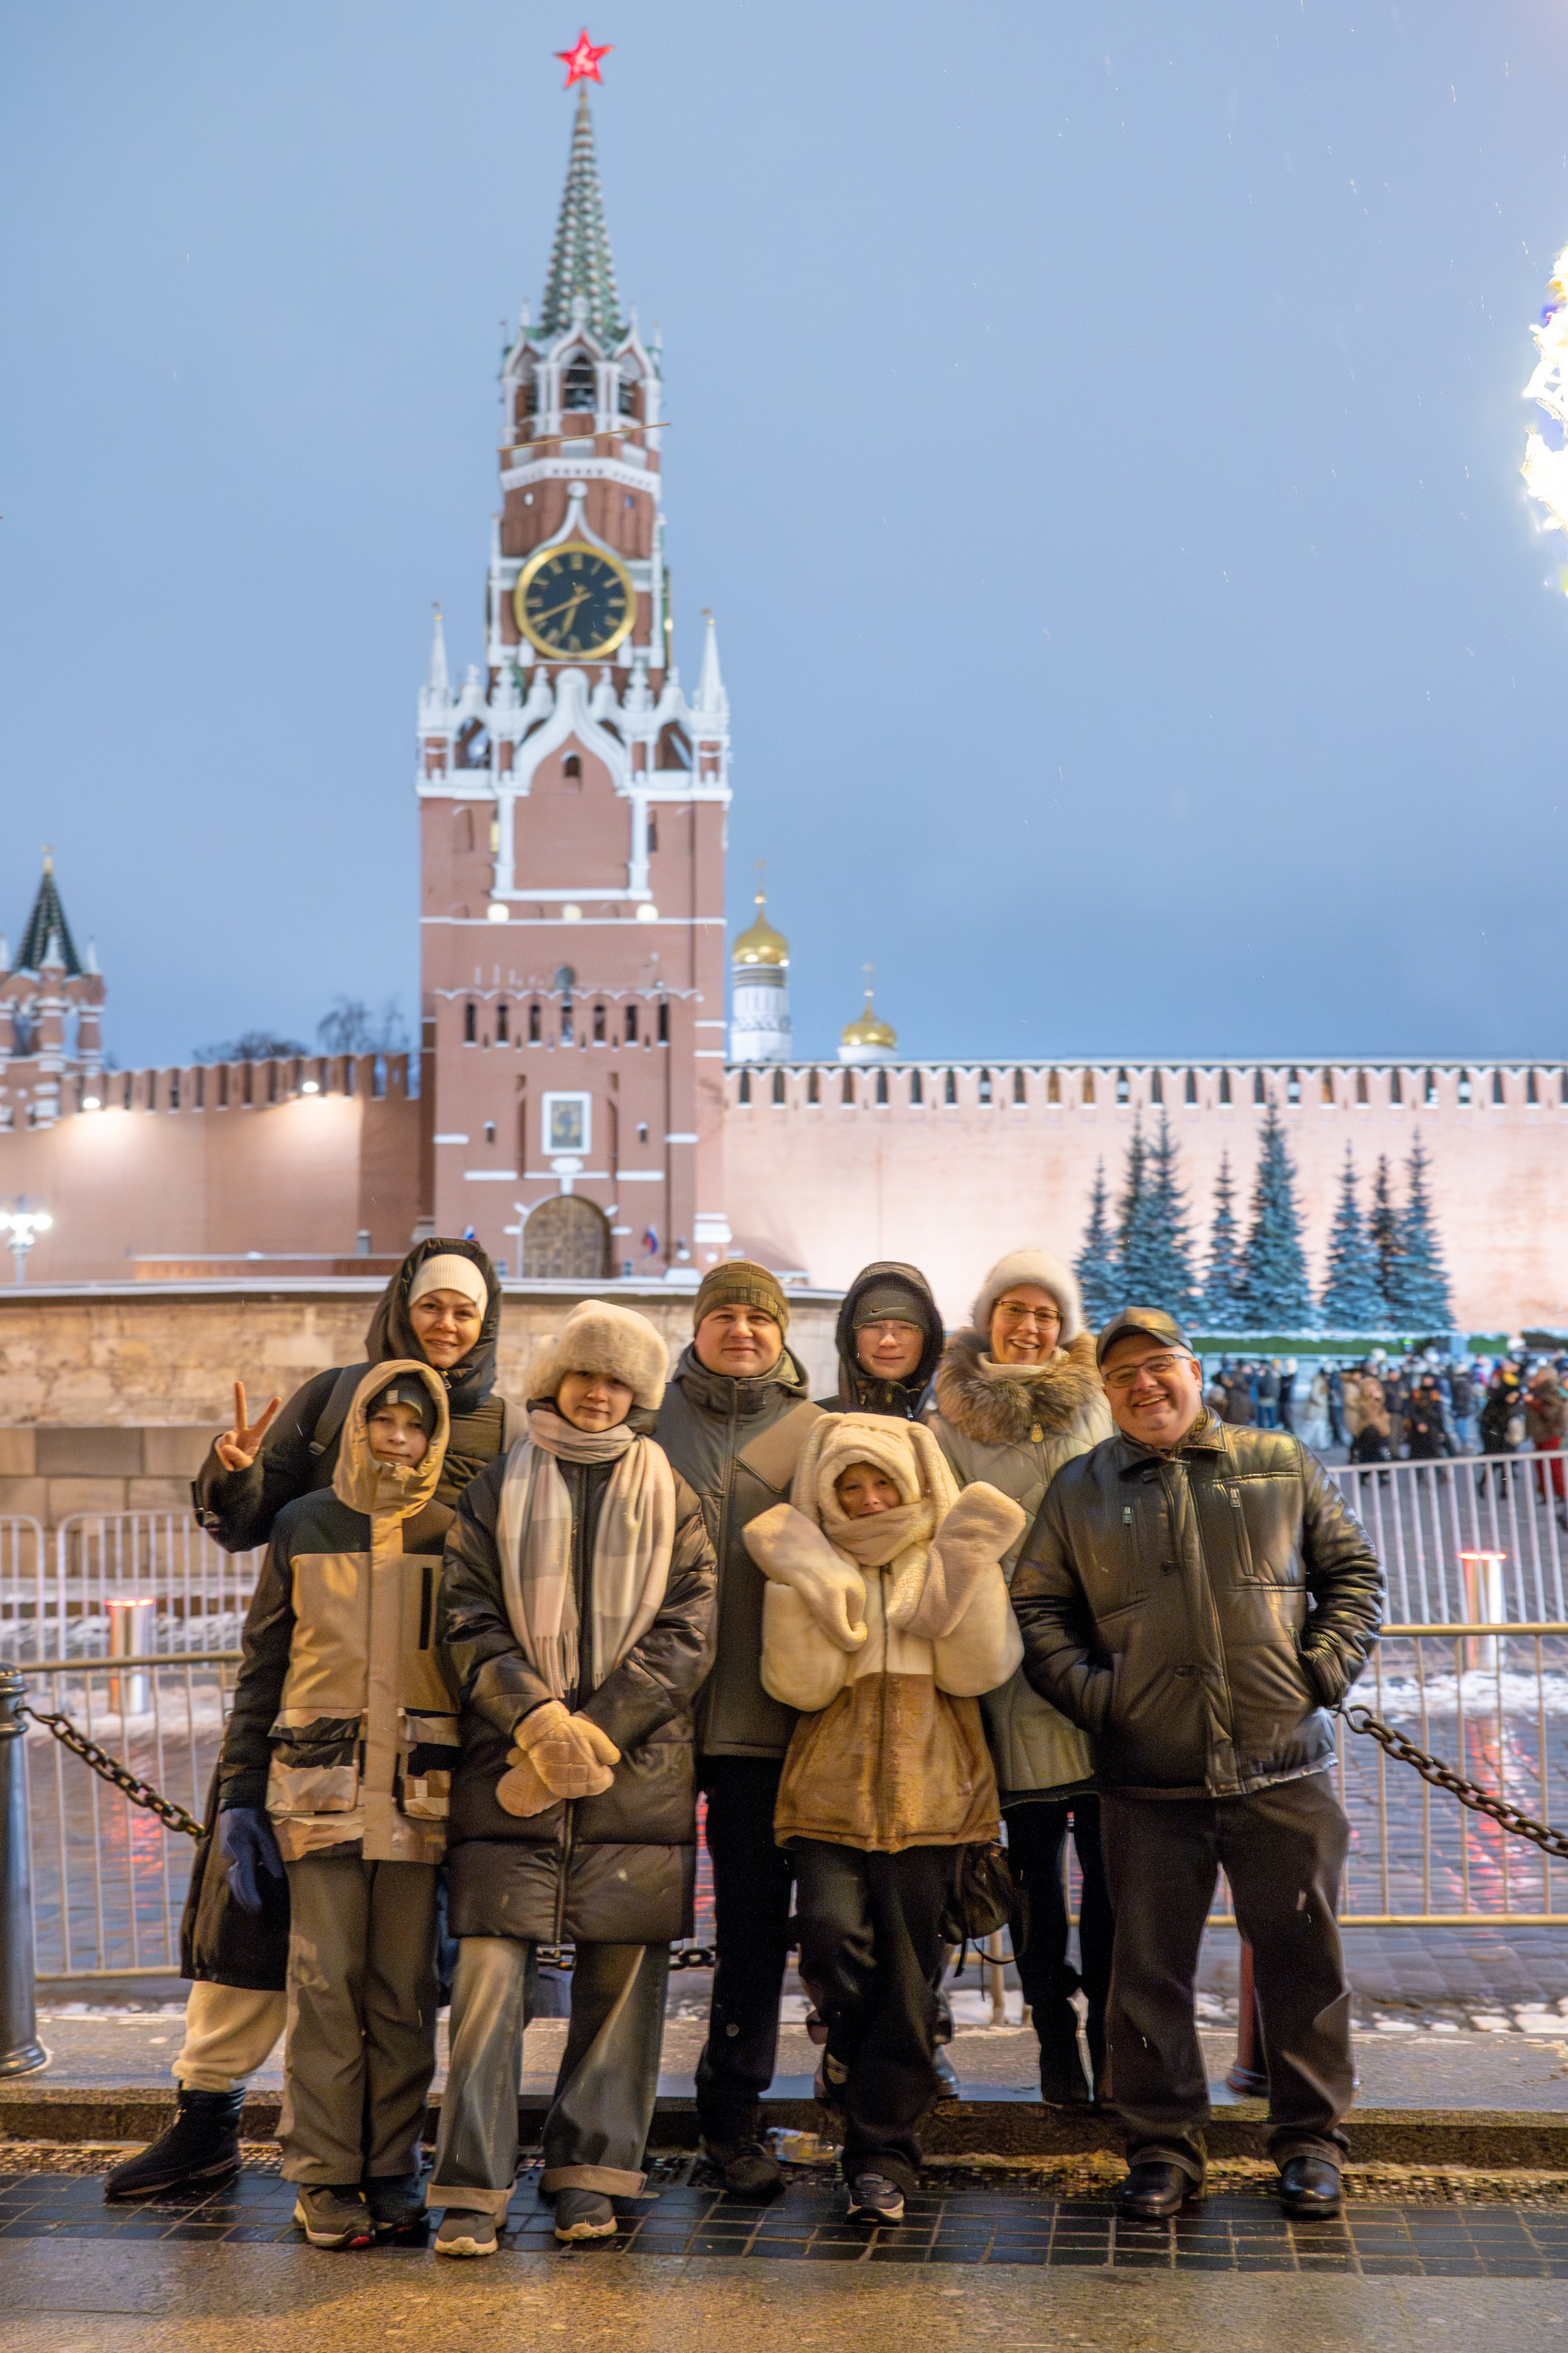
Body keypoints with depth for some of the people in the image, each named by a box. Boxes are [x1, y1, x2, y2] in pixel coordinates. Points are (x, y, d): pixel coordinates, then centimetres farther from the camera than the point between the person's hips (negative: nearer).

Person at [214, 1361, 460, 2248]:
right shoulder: (302, 1526, 6)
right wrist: (240, 1794, 4)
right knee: (325, 1983, 0)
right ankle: (325, 2177, 11)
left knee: (406, 1990, 5)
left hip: (421, 1798, 0)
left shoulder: (456, 1535, 5)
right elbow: (262, 1668, 9)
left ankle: (393, 2173, 17)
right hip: (320, 1791, 0)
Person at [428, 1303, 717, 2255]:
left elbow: (687, 1632, 1)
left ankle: (592, 2174, 17)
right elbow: (469, 1620, 1)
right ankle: (472, 2188, 4)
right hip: (510, 1764, 0)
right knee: (491, 1970, -5)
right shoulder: (497, 1489, 10)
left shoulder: (671, 1497, 10)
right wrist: (538, 1721, -14)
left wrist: (593, 1732, -10)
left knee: (624, 1972, 3)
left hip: (638, 1772, 1)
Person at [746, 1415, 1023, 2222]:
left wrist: (966, 1570, -13)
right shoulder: (810, 1567, 8)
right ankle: (854, 2046, 14)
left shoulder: (951, 1562, 8)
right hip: (829, 1796, 0)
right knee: (835, 1936, -19)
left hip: (930, 1799, 0)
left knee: (908, 1983, 1)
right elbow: (798, 1685, -7)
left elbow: (978, 1672, -6)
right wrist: (802, 1581, -14)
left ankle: (882, 2152, 17)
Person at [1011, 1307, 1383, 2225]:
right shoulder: (1079, 1492, 8)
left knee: (1302, 1956, 7)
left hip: (1283, 1769, 0)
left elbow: (1353, 1571, 10)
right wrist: (1091, 1692, -4)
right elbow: (1038, 1607, 9)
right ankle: (1164, 2145, 20)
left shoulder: (1284, 1465, 8)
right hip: (1149, 1779, 0)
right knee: (1151, 1967, 5)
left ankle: (1310, 2142, 24)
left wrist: (1323, 1671, -2)